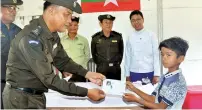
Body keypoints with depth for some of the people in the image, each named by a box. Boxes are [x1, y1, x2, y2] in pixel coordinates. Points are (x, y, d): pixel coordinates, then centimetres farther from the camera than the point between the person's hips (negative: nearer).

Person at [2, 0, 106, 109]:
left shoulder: (52, 35, 1)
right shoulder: (31, 38, -27)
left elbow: (63, 61, 12)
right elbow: (49, 79, -28)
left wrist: (87, 73, -3)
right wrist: (86, 92, -25)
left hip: (37, 95, 8)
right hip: (21, 98, -8)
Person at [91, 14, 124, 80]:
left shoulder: (118, 36, 2)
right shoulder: (95, 38, 1)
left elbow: (121, 52, 12)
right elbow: (94, 54, 10)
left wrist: (117, 63, 7)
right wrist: (99, 64, 6)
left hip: (115, 70, 1)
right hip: (101, 70, -1)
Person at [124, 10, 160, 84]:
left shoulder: (151, 36, -1)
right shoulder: (130, 38, 5)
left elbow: (156, 55, -2)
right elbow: (127, 57, 8)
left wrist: (156, 75, -7)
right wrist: (127, 75, 6)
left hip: (149, 73, -2)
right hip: (134, 73, 2)